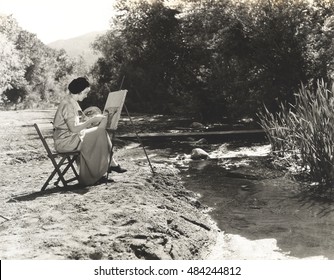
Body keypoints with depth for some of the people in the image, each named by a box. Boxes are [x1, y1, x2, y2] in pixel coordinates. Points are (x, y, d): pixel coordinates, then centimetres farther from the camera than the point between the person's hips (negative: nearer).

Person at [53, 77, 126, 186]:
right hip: (65, 141, -10)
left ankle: (110, 163, 1)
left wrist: (97, 120, -1)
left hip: (72, 138, 10)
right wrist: (92, 120, -18)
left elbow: (81, 122, 14)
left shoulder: (73, 103, 13)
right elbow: (74, 128, -25)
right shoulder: (67, 104, -18)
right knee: (99, 135, -14)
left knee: (101, 132, 2)